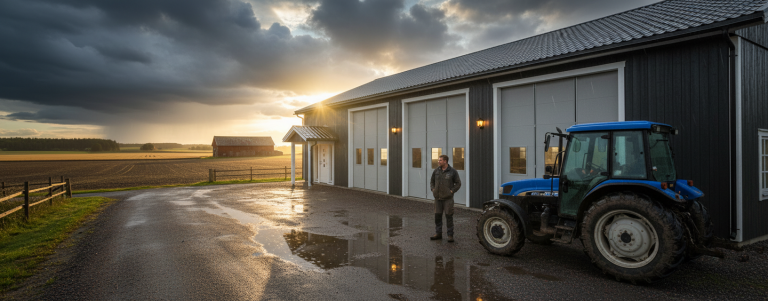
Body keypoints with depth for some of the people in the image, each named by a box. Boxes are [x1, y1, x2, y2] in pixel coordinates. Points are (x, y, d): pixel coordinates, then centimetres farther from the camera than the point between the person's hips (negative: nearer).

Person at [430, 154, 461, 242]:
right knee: (437, 215, 7)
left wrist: (452, 191, -7)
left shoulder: (452, 171, -4)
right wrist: (433, 189, 4)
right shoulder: (436, 171, 6)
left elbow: (458, 183, 2)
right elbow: (432, 181, 18)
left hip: (448, 198, -4)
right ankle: (438, 233, 19)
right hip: (438, 198, 4)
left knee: (449, 216, -1)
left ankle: (450, 235, 8)